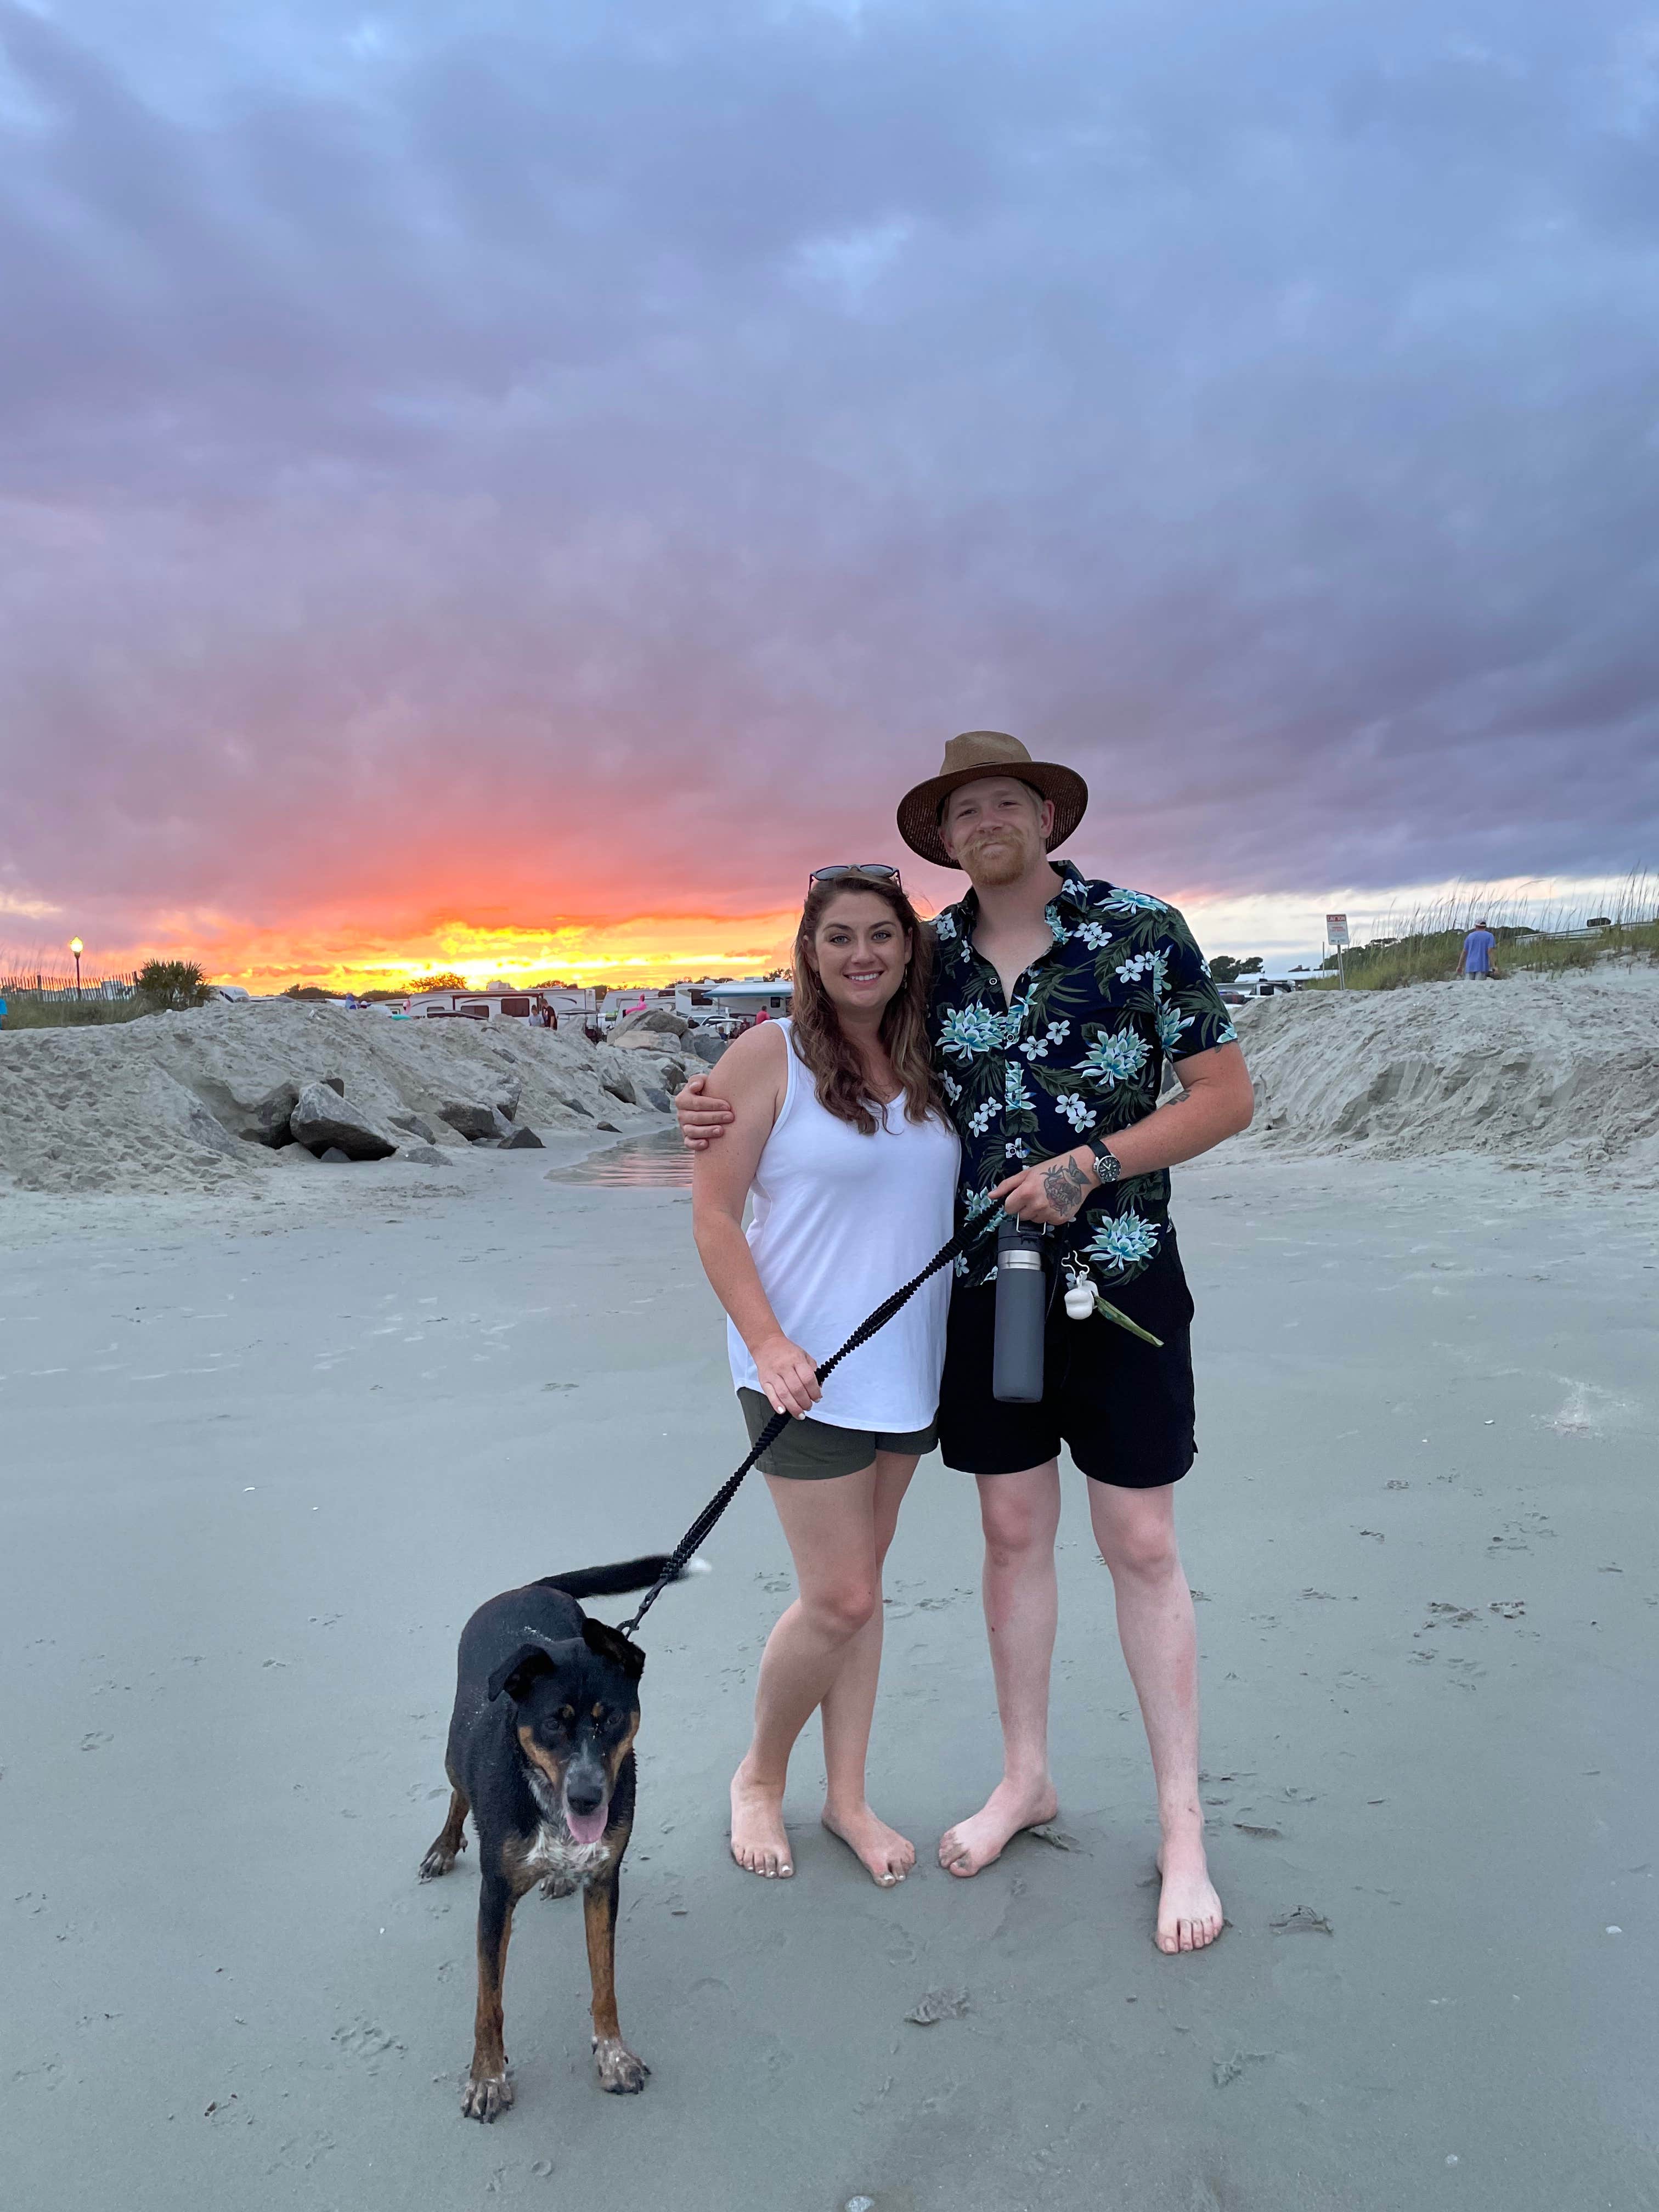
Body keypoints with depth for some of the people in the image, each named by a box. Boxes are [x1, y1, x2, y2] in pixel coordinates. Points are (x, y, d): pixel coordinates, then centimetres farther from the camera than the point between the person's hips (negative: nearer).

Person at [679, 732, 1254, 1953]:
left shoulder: (1143, 931, -7)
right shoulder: (929, 959, 3)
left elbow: (1227, 1095, -7)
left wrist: (1089, 1167, -18)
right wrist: (732, 1113, -5)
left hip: (1121, 1284, -3)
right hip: (984, 1287, 3)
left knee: (1142, 1547, 4)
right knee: (1013, 1531, 13)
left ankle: (1183, 1828, 20)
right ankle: (1026, 1776, 32)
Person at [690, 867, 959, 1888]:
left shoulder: (927, 1063, 7)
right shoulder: (769, 1056, -10)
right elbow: (714, 1216, -11)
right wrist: (766, 1341, -21)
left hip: (908, 1367, 5)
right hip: (807, 1370, -5)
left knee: (863, 1583, 15)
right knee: (839, 1599, -1)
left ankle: (848, 1795, 31)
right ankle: (759, 1777, 26)